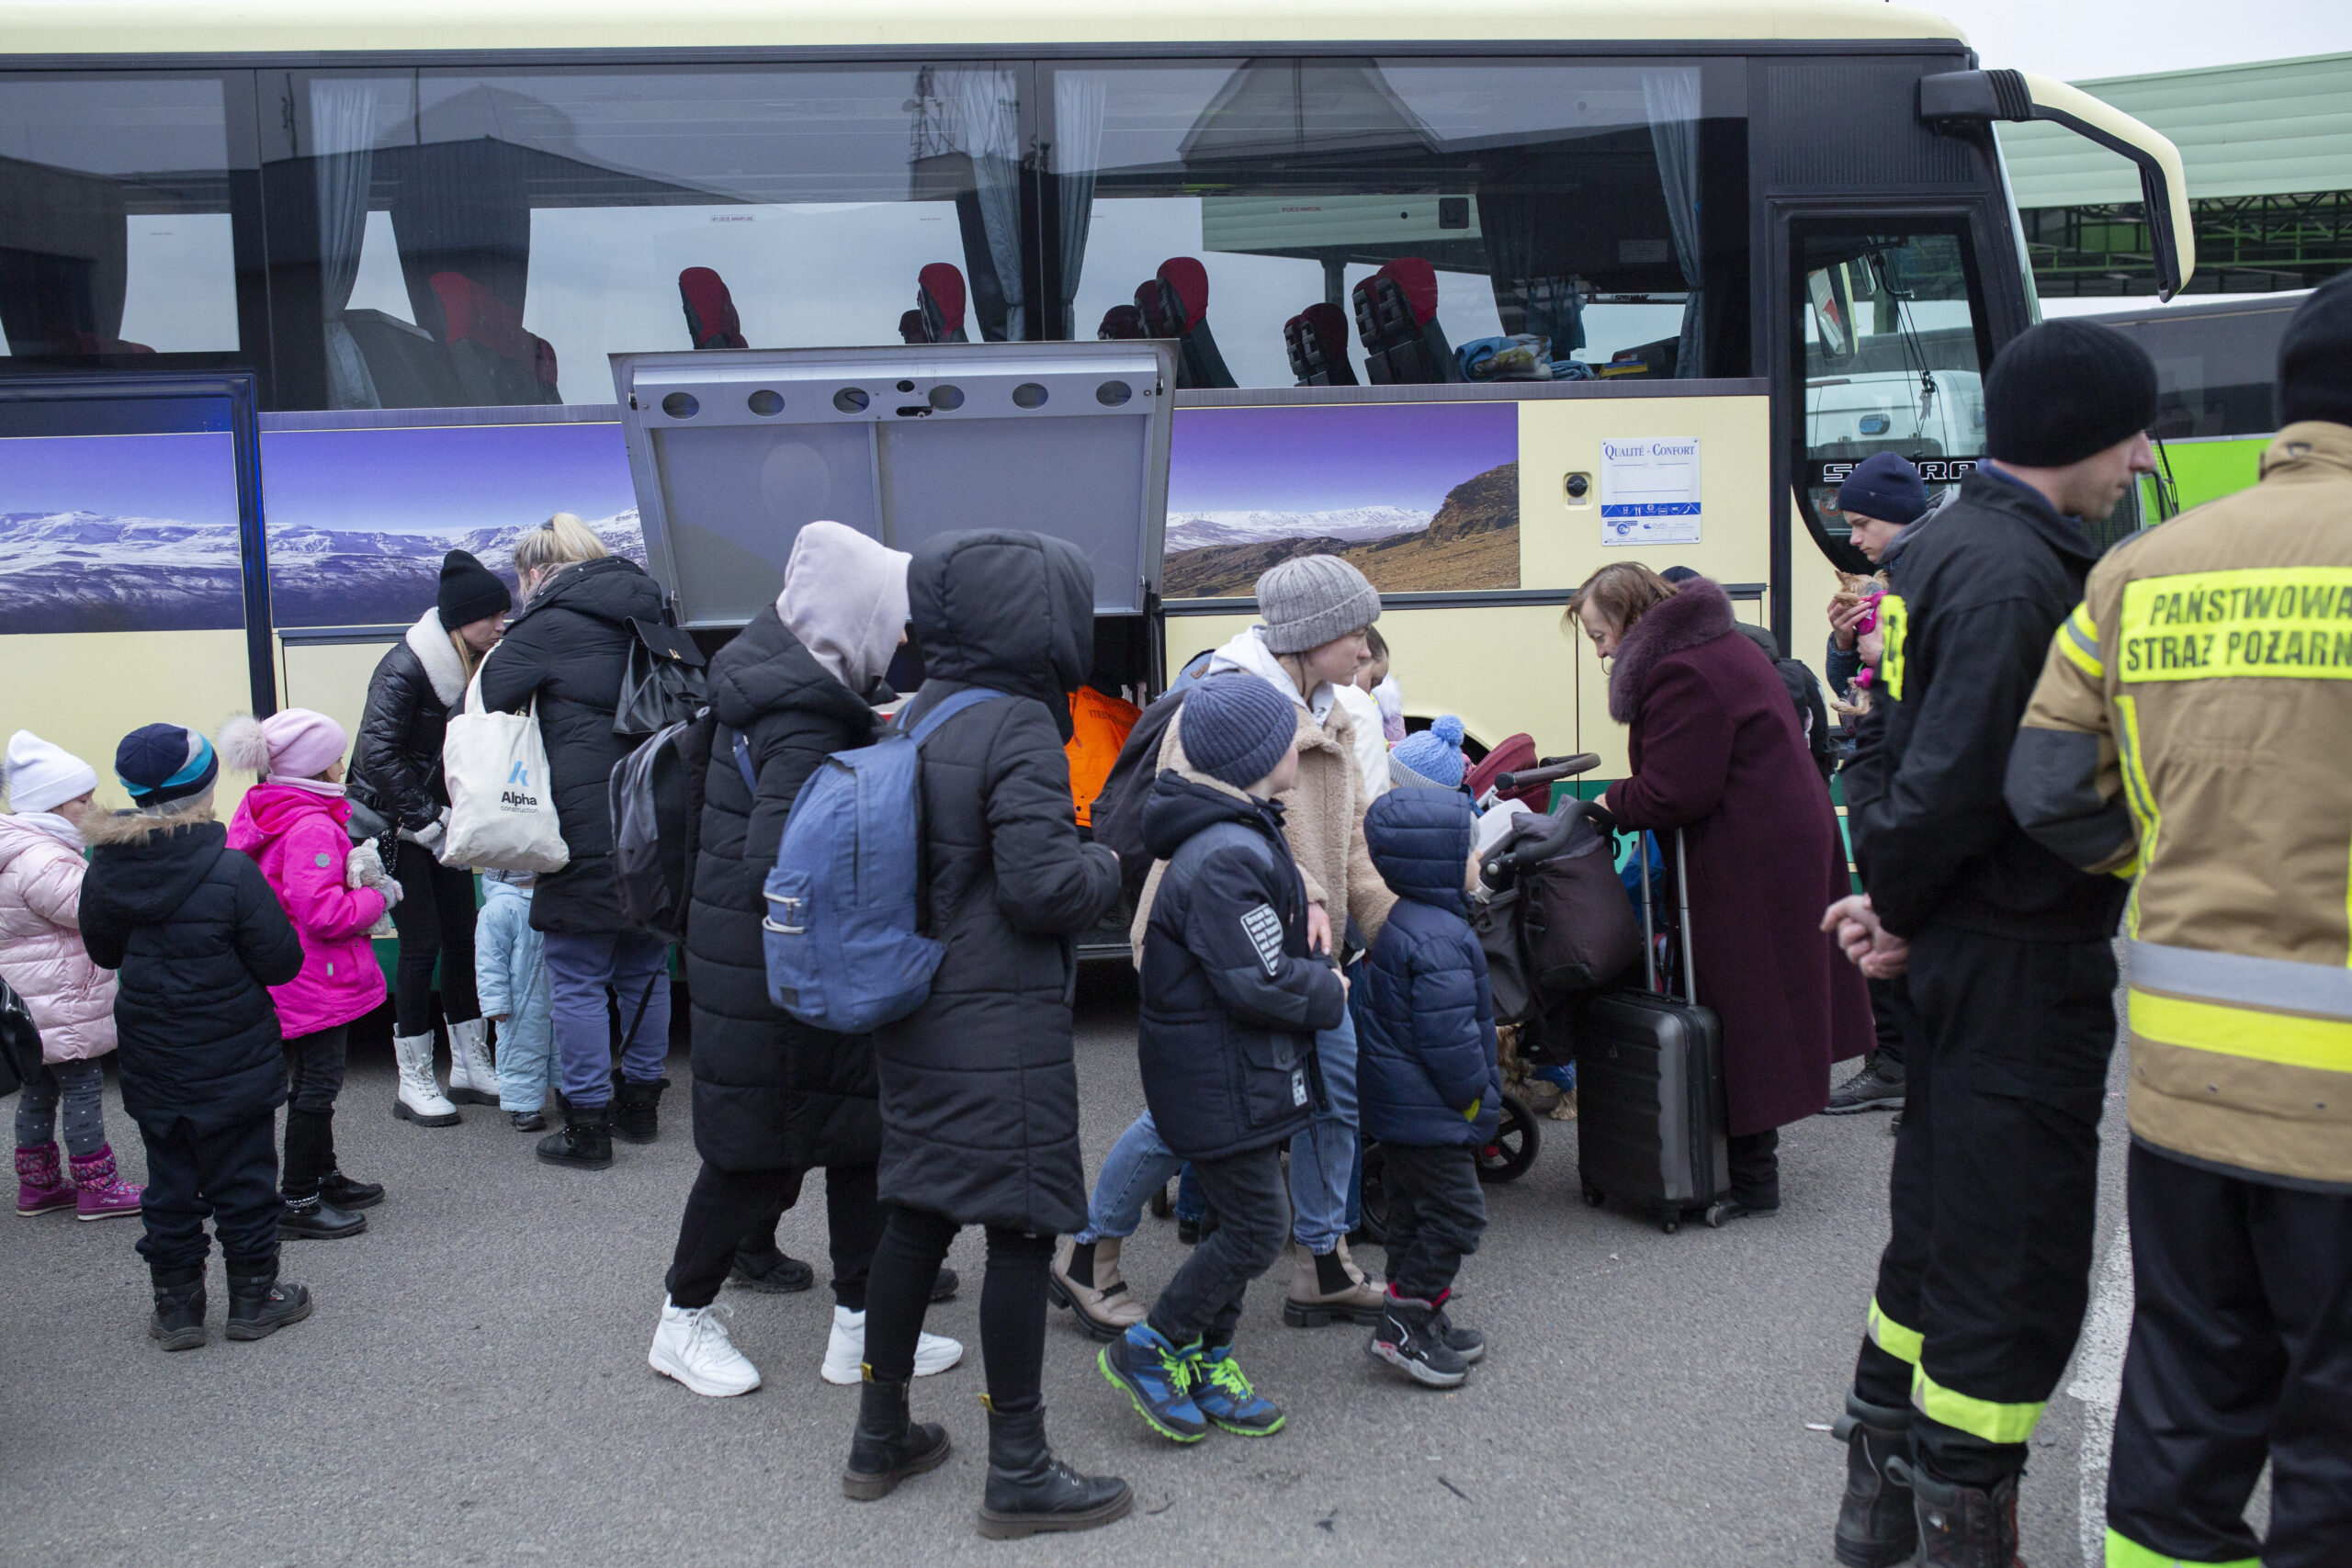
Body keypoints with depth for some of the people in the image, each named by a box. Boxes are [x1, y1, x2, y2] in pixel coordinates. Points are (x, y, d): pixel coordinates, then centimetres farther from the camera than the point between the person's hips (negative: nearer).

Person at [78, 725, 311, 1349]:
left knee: (169, 1185, 14)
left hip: (151, 1064, 4)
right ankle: (254, 1299, 20)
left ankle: (176, 1309, 22)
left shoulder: (105, 869, -6)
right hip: (233, 1063, -4)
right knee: (243, 1179, 10)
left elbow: (103, 951, 11)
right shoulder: (231, 871, -21)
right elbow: (281, 962, -15)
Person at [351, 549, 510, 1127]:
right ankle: (414, 1084, 5)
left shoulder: (472, 666, 3)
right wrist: (426, 822, -20)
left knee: (463, 939, 7)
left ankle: (471, 1067, 19)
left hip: (440, 821, 7)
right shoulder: (405, 667, -19)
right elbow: (378, 753, -22)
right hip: (392, 825, -7)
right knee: (422, 944, -6)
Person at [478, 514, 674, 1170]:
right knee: (645, 968, 16)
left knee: (577, 978, 2)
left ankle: (588, 1125, 6)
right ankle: (640, 1106, 27)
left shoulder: (549, 625, -6)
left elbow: (486, 703, -5)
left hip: (589, 825, -7)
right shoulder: (650, 617, 14)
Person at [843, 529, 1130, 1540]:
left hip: (914, 1020, 8)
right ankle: (1018, 1473, 13)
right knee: (1020, 1230, 2)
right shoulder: (1019, 728, -17)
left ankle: (880, 1436, 30)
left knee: (915, 1217, 17)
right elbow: (1042, 884, -24)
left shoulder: (917, 714, 8)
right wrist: (1109, 867, -4)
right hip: (1002, 1029, -8)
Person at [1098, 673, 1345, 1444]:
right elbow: (1259, 985, -25)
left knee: (1247, 1218, 17)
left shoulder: (1241, 833, 9)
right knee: (1257, 1228, -1)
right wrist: (1331, 994, -10)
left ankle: (1206, 1365, 29)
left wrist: (1314, 969, 5)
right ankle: (1150, 1349, 13)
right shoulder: (1227, 860, -25)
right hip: (1221, 1080, -10)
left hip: (1237, 1069, 10)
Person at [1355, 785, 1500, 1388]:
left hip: (1398, 1104, 11)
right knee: (1454, 1213, -3)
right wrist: (1479, 1101, -12)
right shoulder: (1440, 938, -23)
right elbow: (1448, 1035, -25)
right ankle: (1402, 1328, 1)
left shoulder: (1403, 922, 11)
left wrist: (1480, 1094, 23)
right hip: (1429, 1109, -11)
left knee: (1415, 1212, 17)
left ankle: (1427, 1323, 27)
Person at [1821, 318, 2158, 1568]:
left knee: (1939, 1231, 20)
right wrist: (1898, 907, -8)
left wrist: (1887, 896, 6)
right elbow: (1952, 783, -24)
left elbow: (1891, 745, 15)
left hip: (1956, 955, 10)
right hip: (2020, 964, -10)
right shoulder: (2018, 575, -19)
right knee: (2016, 1272, 1)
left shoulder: (1946, 548, 13)